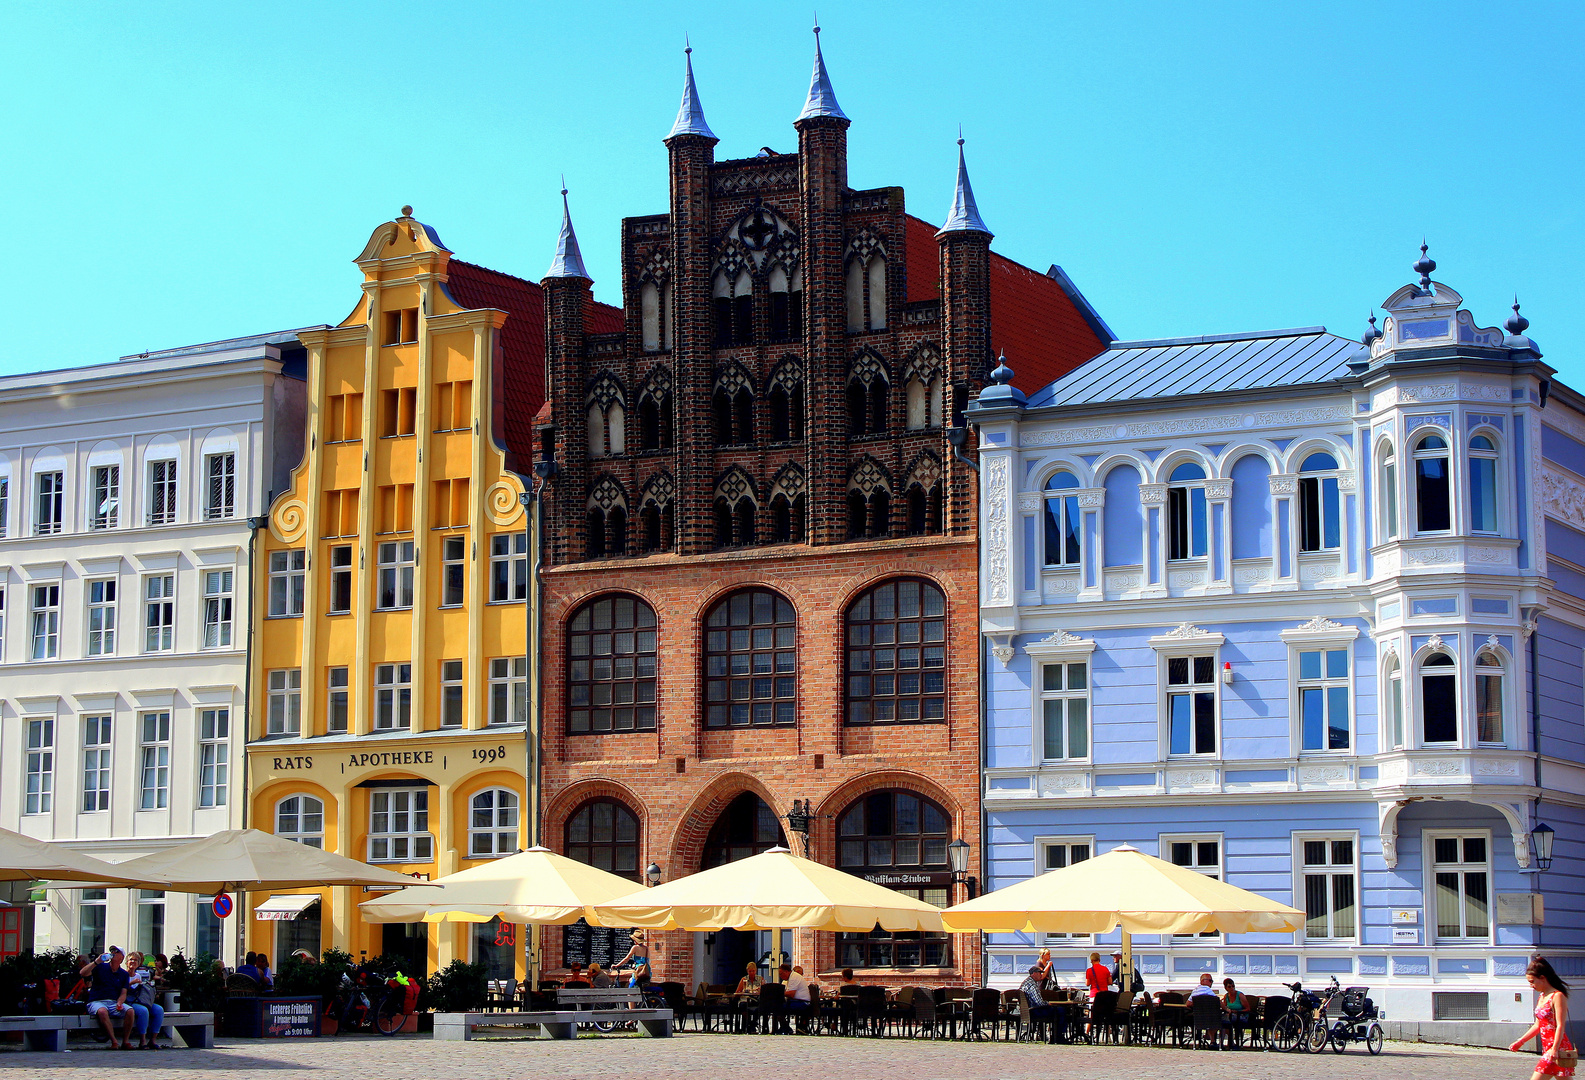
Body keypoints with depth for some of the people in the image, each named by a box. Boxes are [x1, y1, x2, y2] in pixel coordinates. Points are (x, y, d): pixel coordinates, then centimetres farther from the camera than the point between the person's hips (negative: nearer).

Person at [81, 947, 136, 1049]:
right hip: (97, 1002, -3)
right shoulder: (100, 967, 7)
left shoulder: (124, 974, 15)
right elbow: (82, 973, -8)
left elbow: (123, 993, 7)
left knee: (130, 1011, -27)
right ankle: (114, 1042, -34)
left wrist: (119, 1003, -15)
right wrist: (97, 962, -16)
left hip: (114, 1003, 3)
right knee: (102, 1011, -38)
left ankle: (125, 1042, -18)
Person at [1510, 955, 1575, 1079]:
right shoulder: (1542, 997, 15)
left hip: (1557, 1048, -9)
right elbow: (1538, 1026, 22)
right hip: (1547, 1048, 9)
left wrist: (1555, 1049, -25)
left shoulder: (1558, 996, -11)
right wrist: (1520, 1041, 20)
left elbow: (1560, 1026, -17)